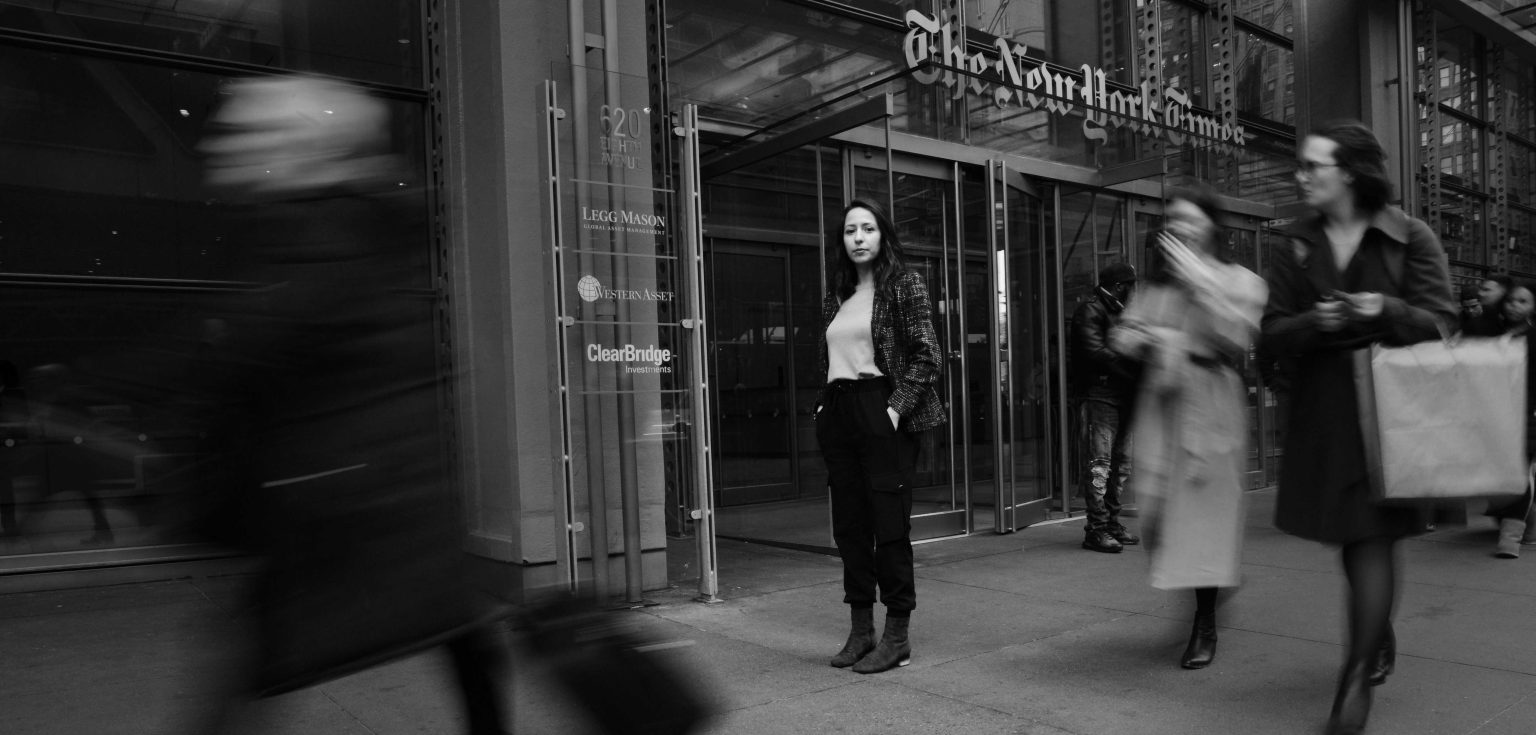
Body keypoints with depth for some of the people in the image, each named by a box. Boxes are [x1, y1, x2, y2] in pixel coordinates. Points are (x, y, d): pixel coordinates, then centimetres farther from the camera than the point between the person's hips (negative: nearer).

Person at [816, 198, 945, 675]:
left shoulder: (904, 285, 0)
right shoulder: (837, 295, 17)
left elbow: (926, 356, -6)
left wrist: (896, 407, -15)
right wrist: (825, 404, 9)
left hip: (882, 414, -6)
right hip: (837, 416, 6)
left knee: (890, 523, -3)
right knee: (848, 525, 7)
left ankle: (897, 638, 6)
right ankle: (860, 631, 17)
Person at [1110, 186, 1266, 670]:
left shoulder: (1239, 281, 2)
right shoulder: (1157, 282, 15)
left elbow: (1238, 339, -15)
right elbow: (1121, 335, 10)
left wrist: (1199, 280, -15)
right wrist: (1153, 340, -12)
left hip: (1211, 407, -4)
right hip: (1160, 404, 4)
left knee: (1204, 510, -2)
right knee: (1161, 508, 0)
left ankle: (1205, 626, 9)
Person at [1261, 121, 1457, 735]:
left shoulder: (1409, 238, -3)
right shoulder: (1299, 247, 7)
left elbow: (1440, 322, -4)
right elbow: (1273, 332, 4)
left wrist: (1387, 310, -23)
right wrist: (1315, 322, -17)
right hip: (1321, 412, 4)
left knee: (1371, 536, -9)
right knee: (1349, 537, 14)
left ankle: (1357, 678, -3)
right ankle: (1381, 642, 37)